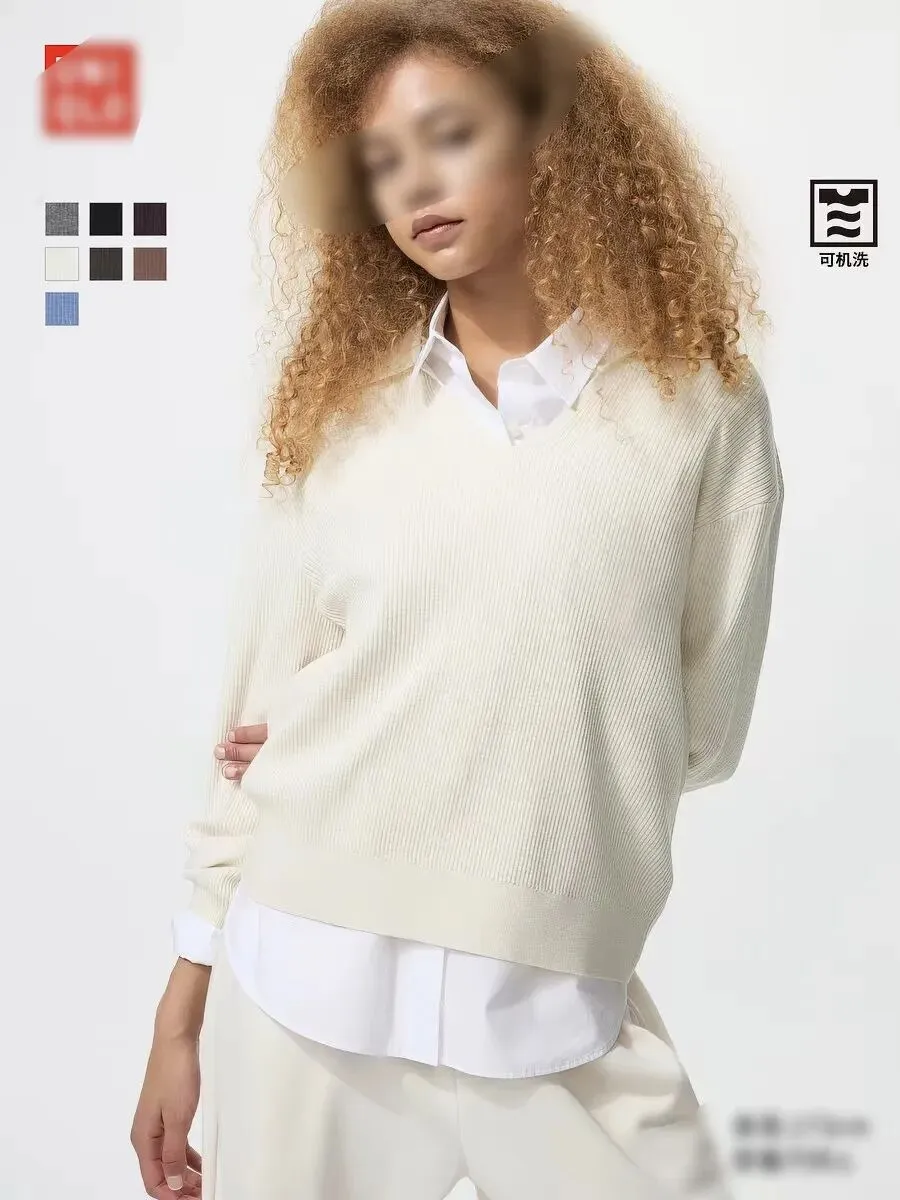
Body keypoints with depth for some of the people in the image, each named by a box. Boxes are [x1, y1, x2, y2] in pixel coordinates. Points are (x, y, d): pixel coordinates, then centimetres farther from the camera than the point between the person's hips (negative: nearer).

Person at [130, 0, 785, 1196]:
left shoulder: (704, 405, -3)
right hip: (300, 981, 2)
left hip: (556, 1003, -1)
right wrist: (185, 1009, 7)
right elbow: (255, 718, 5)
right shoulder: (337, 411, 2)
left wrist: (390, 749, -5)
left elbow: (700, 729, 0)